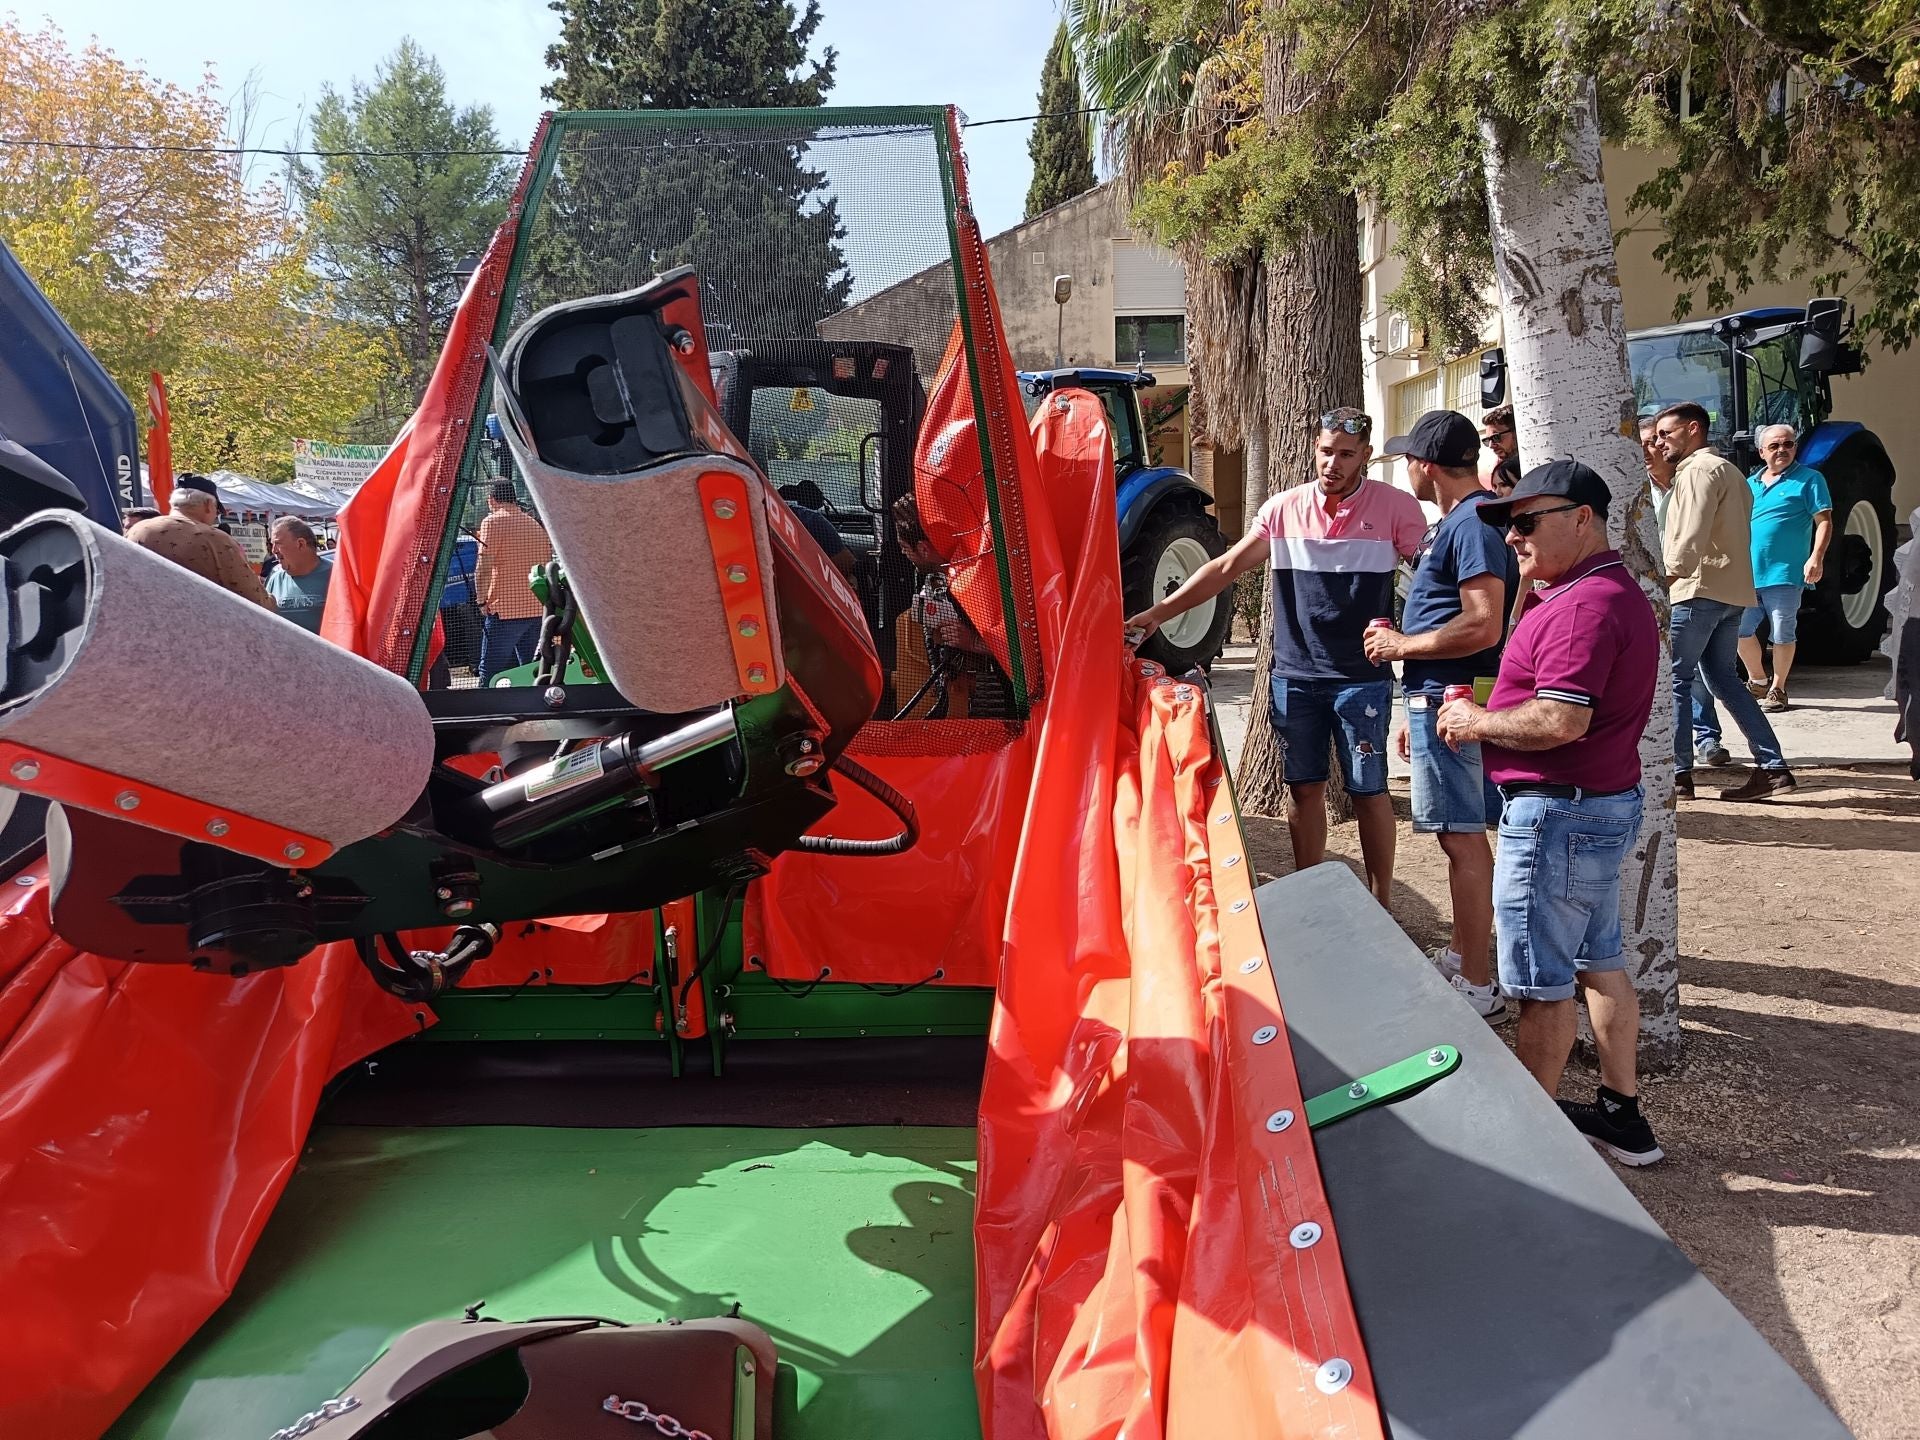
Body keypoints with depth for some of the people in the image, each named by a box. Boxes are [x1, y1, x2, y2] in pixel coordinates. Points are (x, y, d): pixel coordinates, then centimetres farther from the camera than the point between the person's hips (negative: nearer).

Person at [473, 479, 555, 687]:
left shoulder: (493, 522, -5)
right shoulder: (536, 524, 15)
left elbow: (484, 566, -12)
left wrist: (482, 600, -4)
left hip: (504, 609, -6)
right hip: (538, 609, 6)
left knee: (490, 673, -4)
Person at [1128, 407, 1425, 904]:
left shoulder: (1395, 507, -4)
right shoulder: (1284, 508, 4)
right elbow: (1227, 567, 5)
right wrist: (1159, 612, -1)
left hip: (1362, 677, -3)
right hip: (1294, 674, 3)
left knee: (1368, 791, 3)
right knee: (1303, 787, 9)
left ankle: (1379, 907, 15)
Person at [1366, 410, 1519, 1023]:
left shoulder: (1473, 523, -16)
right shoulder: (1457, 521, 17)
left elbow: (1483, 625, -26)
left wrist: (1400, 645, -14)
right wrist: (1418, 707, 23)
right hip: (1440, 698, 11)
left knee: (1464, 839, -6)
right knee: (1460, 836, 18)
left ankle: (1479, 991, 1)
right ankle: (1461, 957, 31)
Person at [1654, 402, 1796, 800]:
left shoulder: (1699, 470, -7)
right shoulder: (1728, 471, 24)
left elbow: (1692, 536, -21)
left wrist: (1666, 577, -28)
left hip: (1701, 590, -10)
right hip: (1732, 591, 10)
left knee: (1672, 678, -5)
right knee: (1723, 678, 13)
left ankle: (1679, 775, -4)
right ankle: (1773, 767, 8)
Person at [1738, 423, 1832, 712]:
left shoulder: (1809, 479, 1)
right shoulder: (1750, 484, 16)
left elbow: (1824, 521, -5)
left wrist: (1816, 558, -17)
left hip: (1784, 573, -5)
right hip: (1746, 574, 5)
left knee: (1782, 635, 0)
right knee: (1740, 629, 5)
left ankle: (1777, 689, 13)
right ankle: (1757, 681, 24)